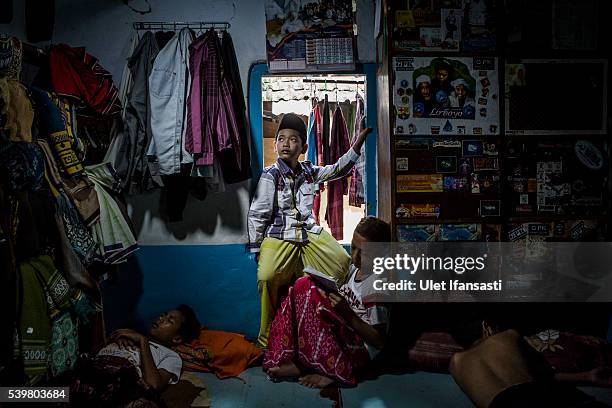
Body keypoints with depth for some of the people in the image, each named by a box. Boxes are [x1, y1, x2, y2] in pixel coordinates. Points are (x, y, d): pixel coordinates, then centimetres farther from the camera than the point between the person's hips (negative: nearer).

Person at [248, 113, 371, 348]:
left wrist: (357, 144, 14)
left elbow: (338, 170, 21)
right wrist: (256, 249, -5)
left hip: (310, 234, 6)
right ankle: (266, 337, -7)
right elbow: (256, 215, -5)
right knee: (266, 277, -28)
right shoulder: (270, 176, -7)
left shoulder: (309, 171, 8)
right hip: (278, 238, -5)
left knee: (342, 262, -9)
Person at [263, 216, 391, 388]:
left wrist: (348, 314, -28)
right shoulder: (356, 267, 5)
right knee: (300, 289, -1)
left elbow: (380, 341, -18)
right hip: (344, 333, 9)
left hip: (360, 351, -9)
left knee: (307, 287, -20)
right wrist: (328, 294, -2)